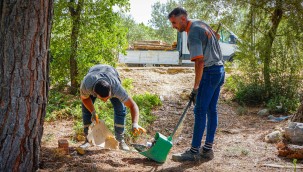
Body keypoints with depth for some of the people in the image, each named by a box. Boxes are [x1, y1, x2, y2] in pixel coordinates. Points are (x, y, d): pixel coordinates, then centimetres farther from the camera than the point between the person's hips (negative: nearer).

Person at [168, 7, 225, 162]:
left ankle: (194, 152, -5)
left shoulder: (193, 33, -18)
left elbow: (200, 62, -23)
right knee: (211, 110, 9)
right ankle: (207, 149, 13)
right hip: (219, 70, 10)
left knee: (200, 111, -8)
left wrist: (195, 88, -20)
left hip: (210, 72, -10)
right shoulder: (200, 23, 12)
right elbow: (216, 36, 30)